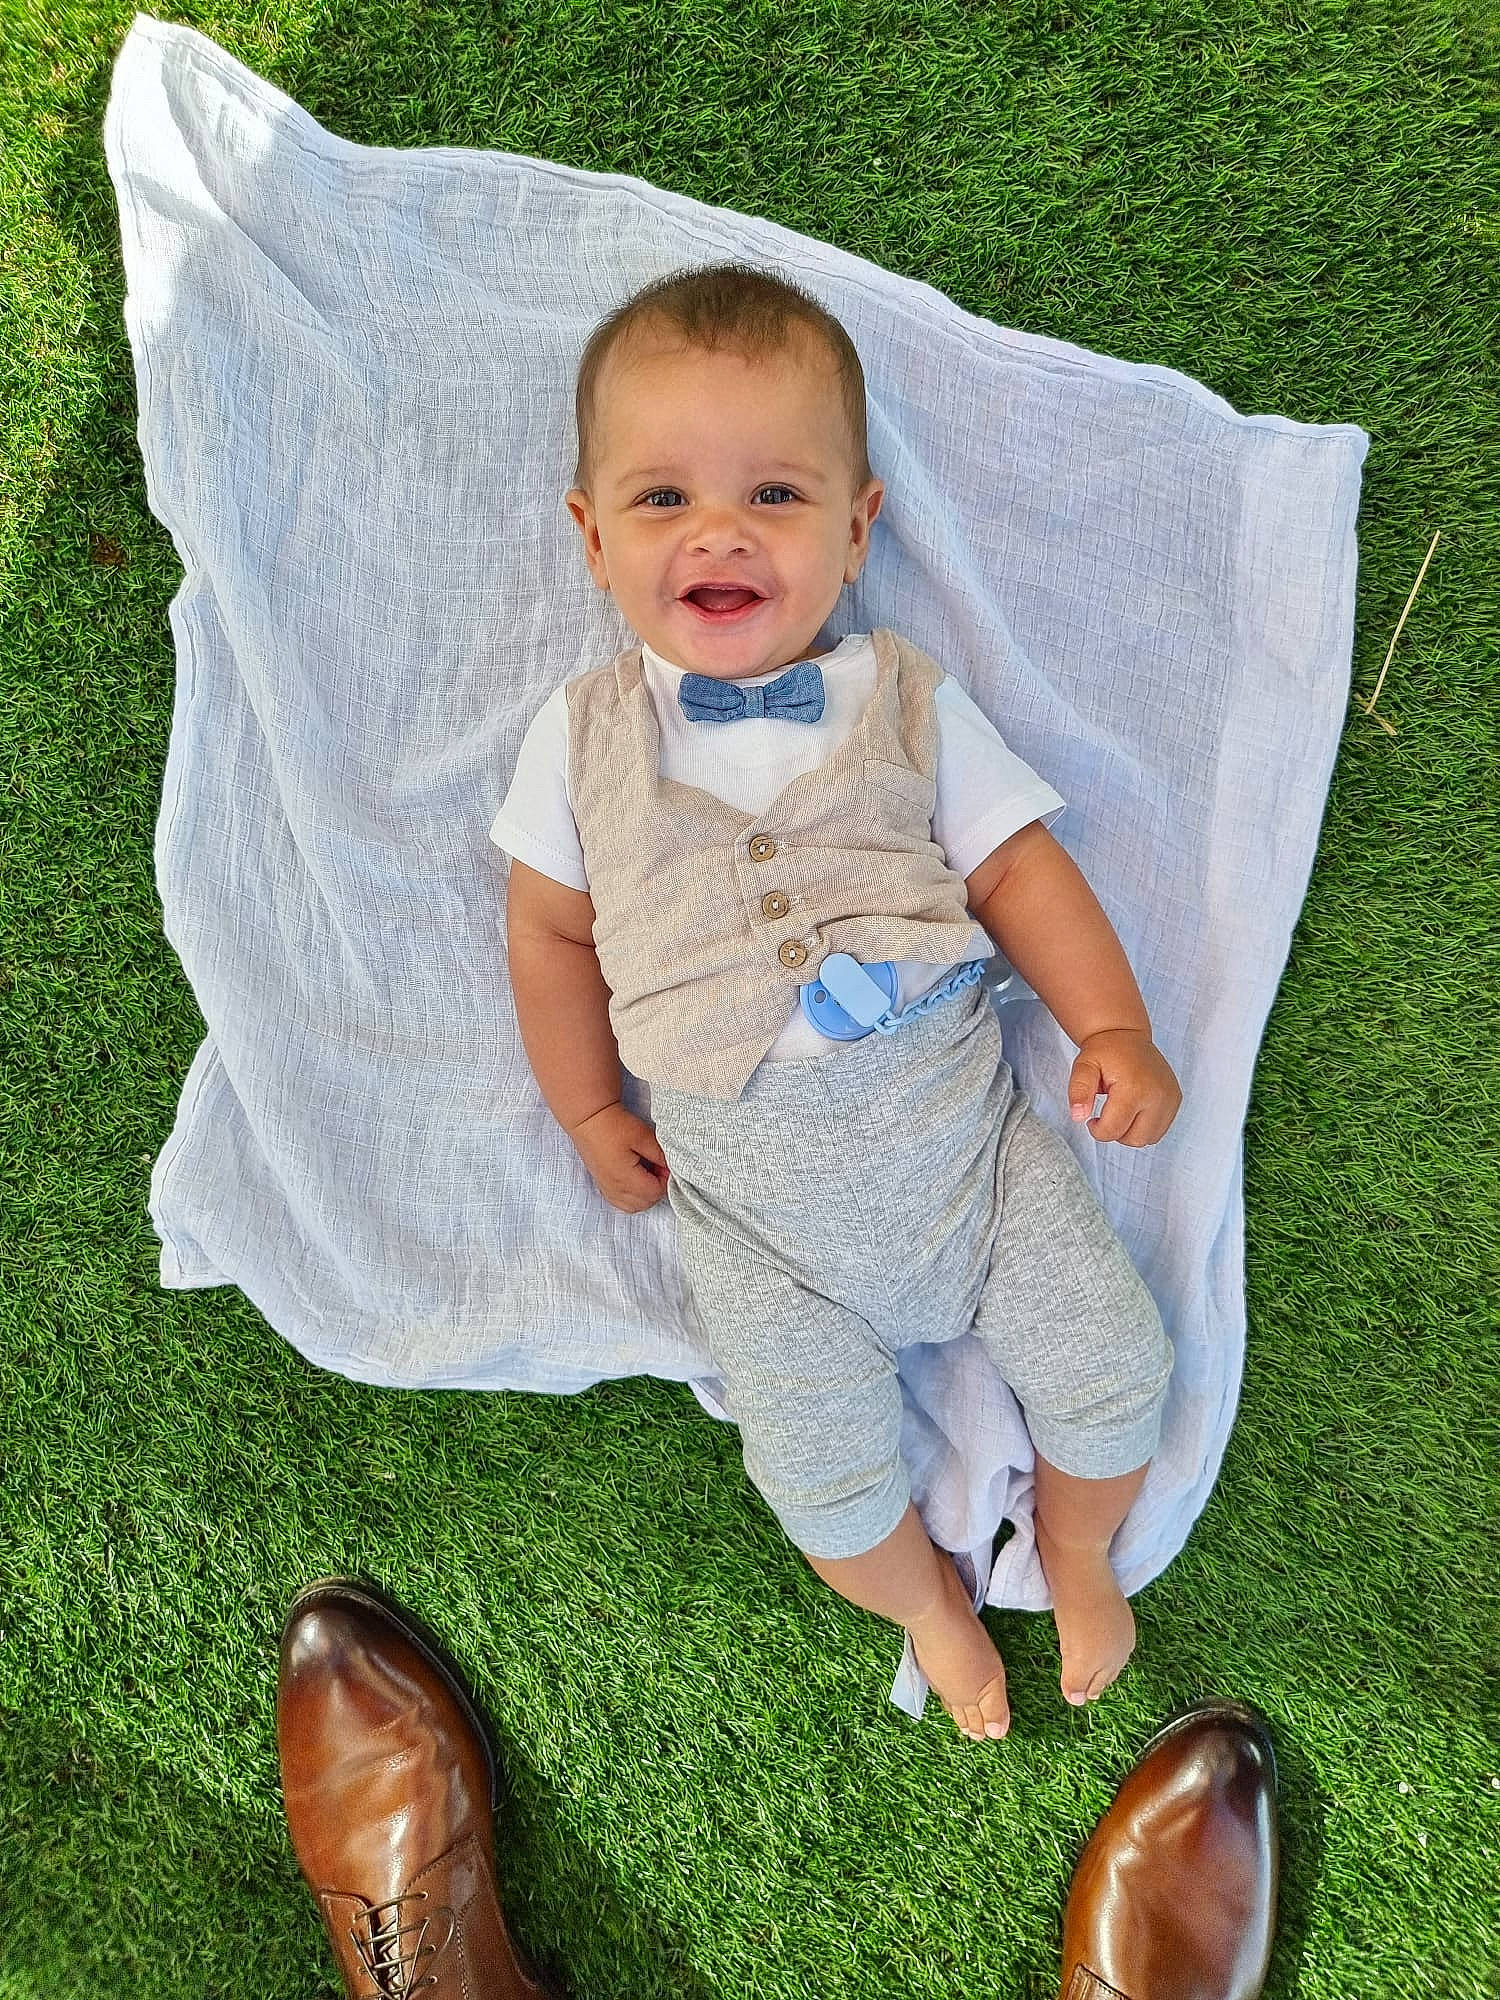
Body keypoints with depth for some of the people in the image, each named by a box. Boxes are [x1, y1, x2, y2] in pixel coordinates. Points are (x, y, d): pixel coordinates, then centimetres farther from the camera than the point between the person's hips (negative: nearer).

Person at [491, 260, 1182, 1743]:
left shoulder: (907, 701, 2)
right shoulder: (582, 736, 1)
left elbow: (1017, 864, 5)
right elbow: (550, 928, 9)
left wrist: (1113, 1028, -6)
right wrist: (591, 1114, 8)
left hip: (957, 1111, 1)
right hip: (750, 1186, -1)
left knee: (1111, 1362, -1)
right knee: (822, 1476, -7)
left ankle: (1073, 1547, 32)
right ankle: (928, 1604, 27)